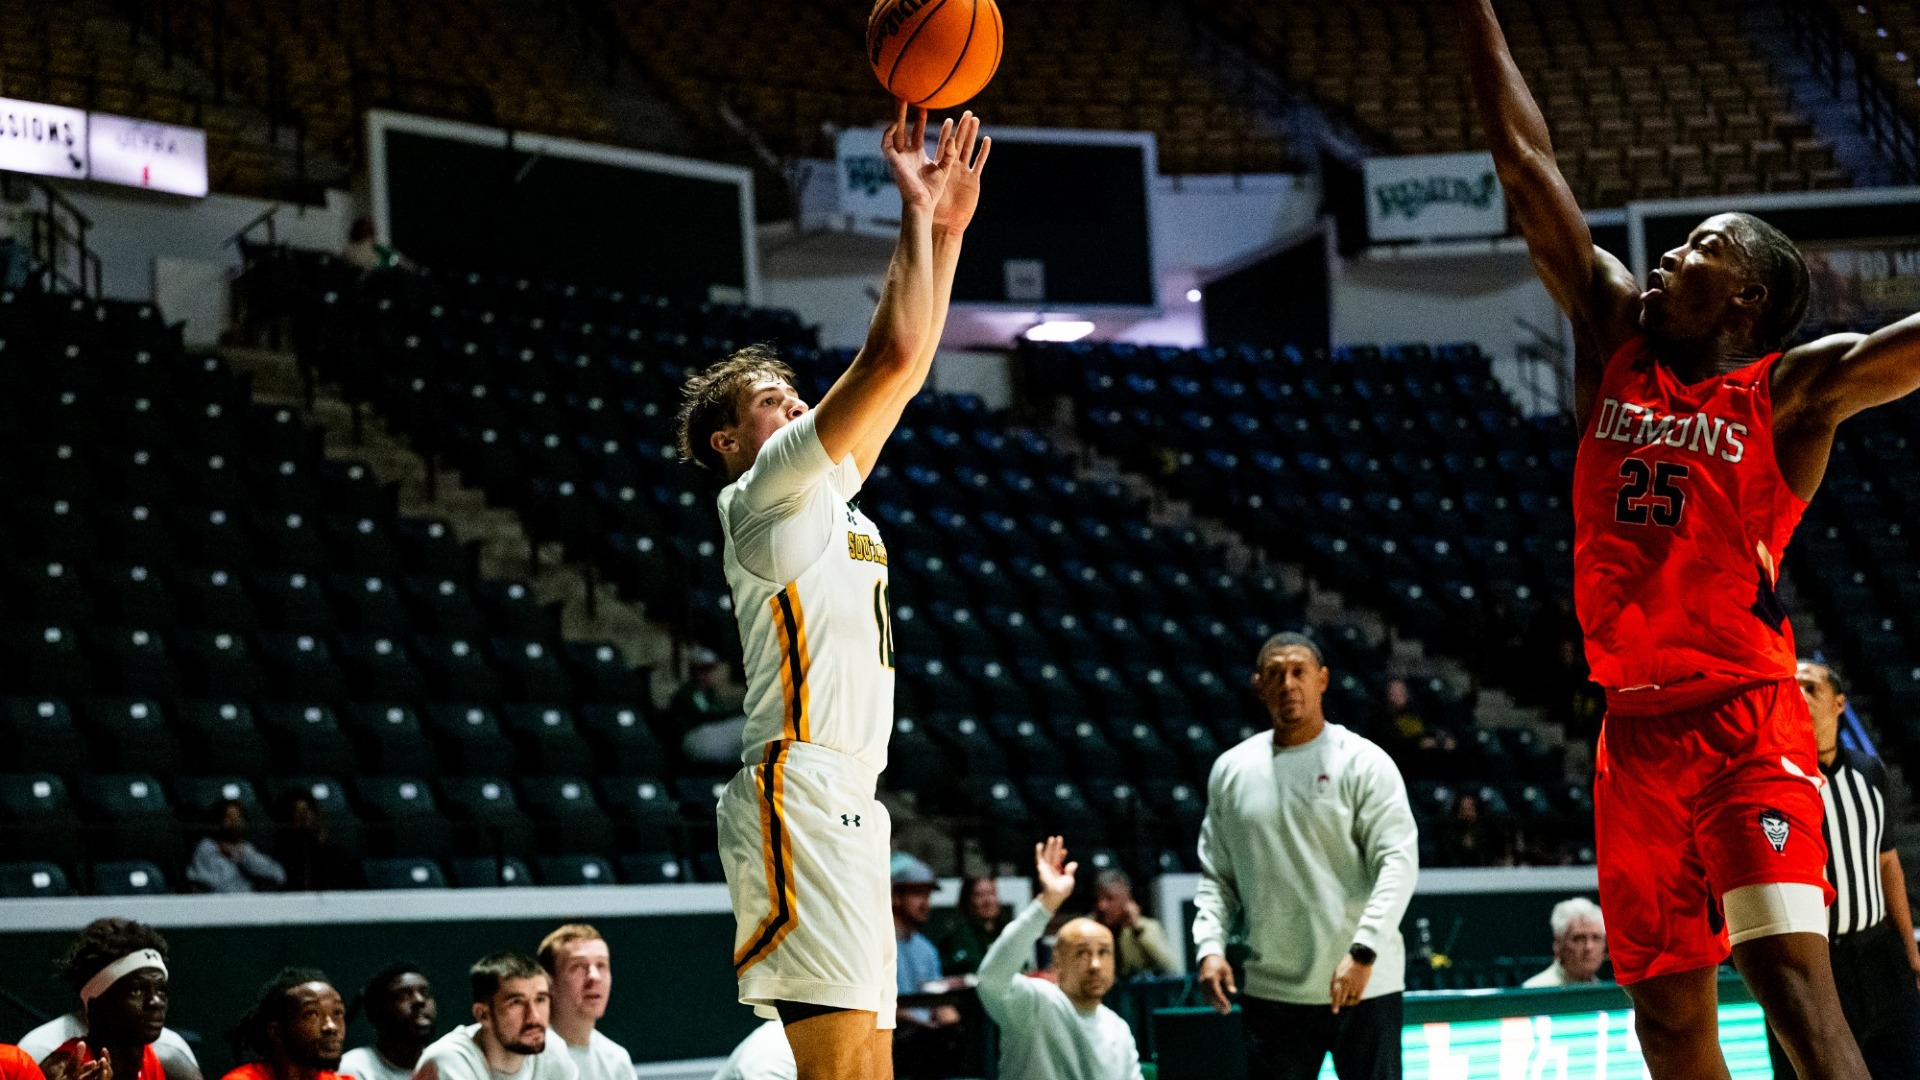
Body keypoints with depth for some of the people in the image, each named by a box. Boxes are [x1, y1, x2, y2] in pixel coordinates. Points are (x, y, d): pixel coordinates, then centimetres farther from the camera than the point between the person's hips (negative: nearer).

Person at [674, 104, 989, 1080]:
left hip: (842, 805, 10)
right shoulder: (763, 490, -1)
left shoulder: (822, 496, 24)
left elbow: (906, 369, 25)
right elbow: (893, 354, -8)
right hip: (801, 792, -10)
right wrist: (915, 215, 1)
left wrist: (948, 229, 22)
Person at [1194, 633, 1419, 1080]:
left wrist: (1363, 952, -20)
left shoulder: (1364, 763, -3)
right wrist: (1209, 946, 0)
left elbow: (1399, 862, -10)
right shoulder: (1231, 770, 10)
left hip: (1363, 985, -4)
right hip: (1271, 989, 4)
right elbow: (1216, 875, 16)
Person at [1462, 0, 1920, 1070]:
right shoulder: (1614, 337, 11)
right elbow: (1528, 163, 12)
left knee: (1789, 974, -19)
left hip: (1747, 721, -5)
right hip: (1636, 730, 6)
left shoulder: (1794, 388, -2)